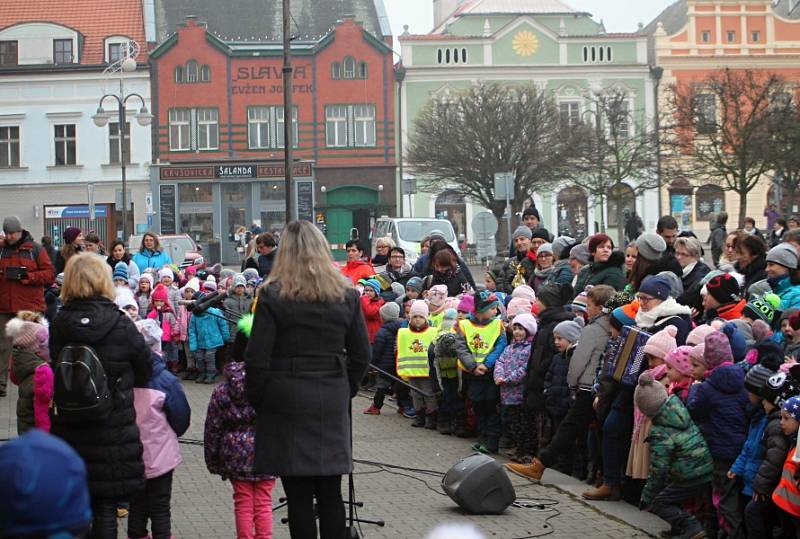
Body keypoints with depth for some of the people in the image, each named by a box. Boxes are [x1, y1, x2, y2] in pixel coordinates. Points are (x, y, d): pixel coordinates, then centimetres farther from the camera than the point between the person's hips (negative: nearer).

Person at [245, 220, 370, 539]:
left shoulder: (272, 295, -7)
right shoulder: (346, 296, 4)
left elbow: (257, 359, -8)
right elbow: (361, 354, 8)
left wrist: (257, 399, 4)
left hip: (287, 404, -3)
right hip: (333, 405, 3)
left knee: (298, 495, 0)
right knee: (330, 493, 7)